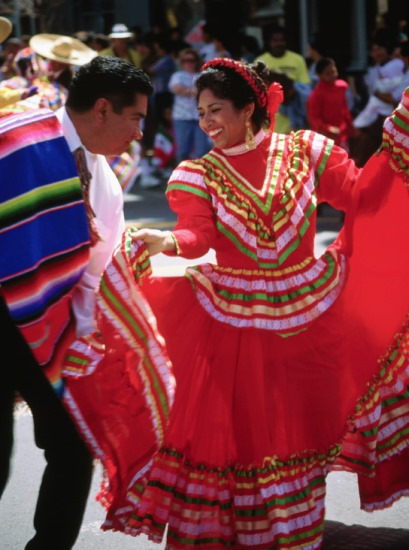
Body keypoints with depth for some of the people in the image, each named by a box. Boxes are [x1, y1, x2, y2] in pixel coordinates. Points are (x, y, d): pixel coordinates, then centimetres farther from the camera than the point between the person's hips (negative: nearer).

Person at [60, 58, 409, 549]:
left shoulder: (302, 151, 0)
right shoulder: (198, 174, -1)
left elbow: (360, 193, -1)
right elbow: (198, 236, -16)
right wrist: (167, 242, -39)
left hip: (309, 314, 1)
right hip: (236, 321, -1)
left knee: (298, 429, 13)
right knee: (230, 430, 0)